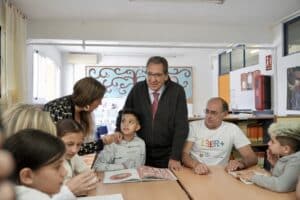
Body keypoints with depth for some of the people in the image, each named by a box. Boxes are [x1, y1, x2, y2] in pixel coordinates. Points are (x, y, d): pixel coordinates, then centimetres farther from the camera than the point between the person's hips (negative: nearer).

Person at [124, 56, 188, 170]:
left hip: (167, 155, -1)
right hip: (141, 153, 2)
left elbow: (181, 126, -13)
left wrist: (175, 157, -18)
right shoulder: (137, 89, -4)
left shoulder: (177, 91, -11)